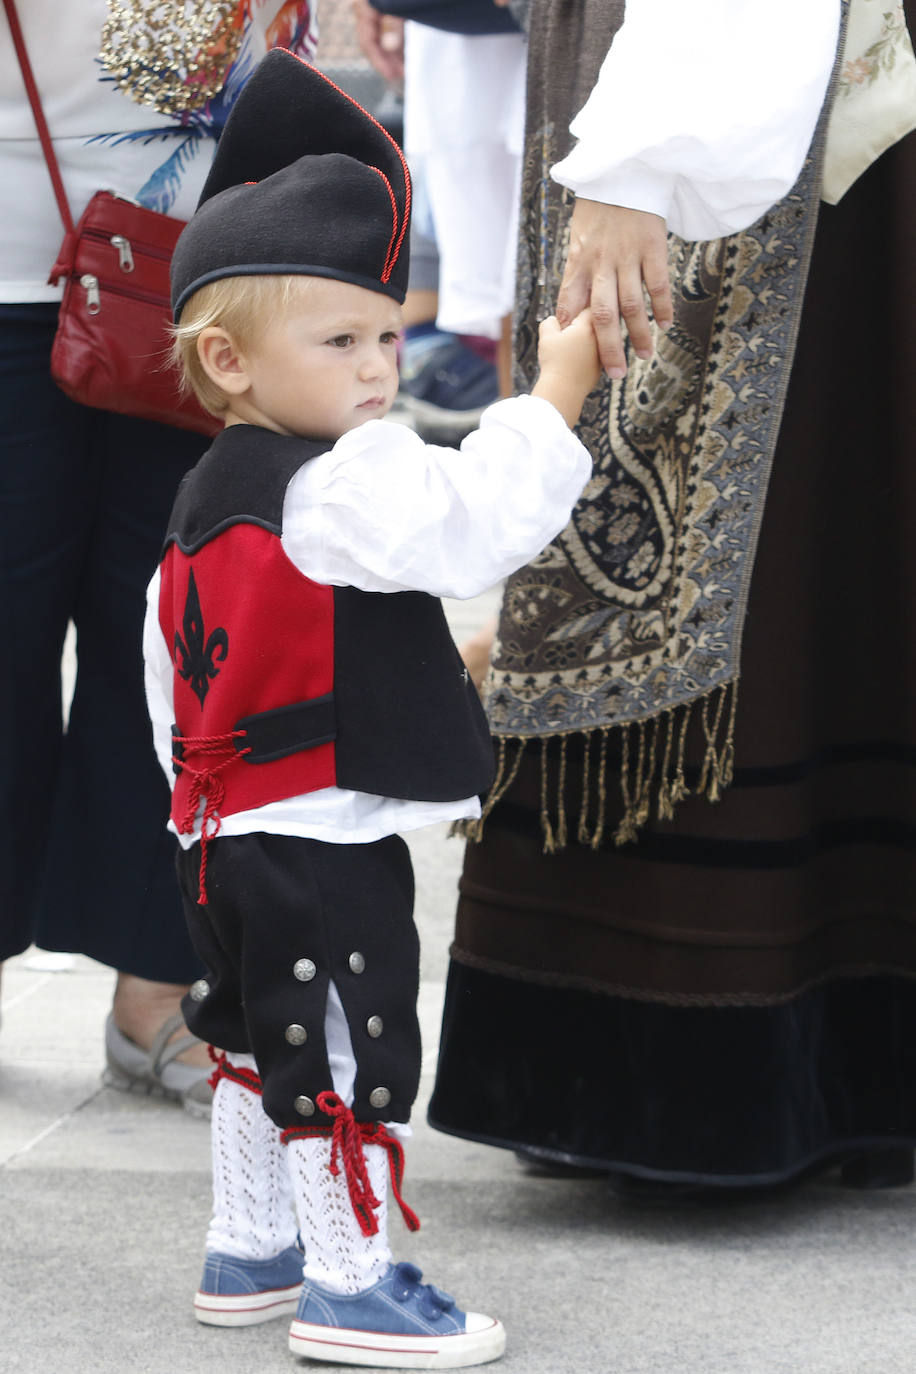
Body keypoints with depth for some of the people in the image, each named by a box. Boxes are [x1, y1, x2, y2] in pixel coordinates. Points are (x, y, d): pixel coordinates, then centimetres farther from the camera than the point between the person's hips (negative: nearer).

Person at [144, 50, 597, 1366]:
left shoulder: (203, 504, 13)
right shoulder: (331, 487, -19)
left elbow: (173, 684, 19)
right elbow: (468, 520, -31)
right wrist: (558, 393, -26)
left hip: (229, 836, 10)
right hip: (321, 845, -10)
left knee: (262, 1048, 20)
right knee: (348, 1061, -2)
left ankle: (247, 1254, 30)